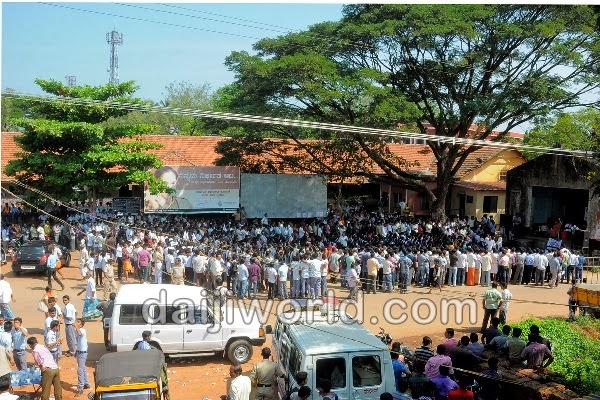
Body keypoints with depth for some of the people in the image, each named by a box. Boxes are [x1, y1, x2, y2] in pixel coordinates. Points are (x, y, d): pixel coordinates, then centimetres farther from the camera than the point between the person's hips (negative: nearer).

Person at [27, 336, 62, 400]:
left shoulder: (35, 349, 2)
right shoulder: (43, 347, 25)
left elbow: (36, 358, -17)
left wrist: (41, 368, -6)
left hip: (48, 370, -7)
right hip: (56, 368, 7)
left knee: (45, 390, 4)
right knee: (58, 389, 16)